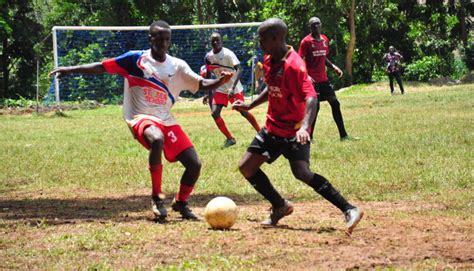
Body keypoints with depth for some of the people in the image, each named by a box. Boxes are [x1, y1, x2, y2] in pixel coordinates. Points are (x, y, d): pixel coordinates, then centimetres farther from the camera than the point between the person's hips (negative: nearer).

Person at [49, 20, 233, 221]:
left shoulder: (177, 66, 7)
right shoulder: (136, 59, -3)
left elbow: (201, 84, 7)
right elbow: (102, 67, -1)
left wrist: (221, 81, -13)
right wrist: (70, 69, -7)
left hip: (166, 121, 5)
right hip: (141, 118, -5)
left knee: (194, 164, -4)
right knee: (157, 139, -40)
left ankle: (180, 203, 24)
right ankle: (157, 197, -25)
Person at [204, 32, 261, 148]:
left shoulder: (228, 54, -21)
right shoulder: (208, 57, -3)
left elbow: (239, 70, -31)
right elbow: (208, 75, 10)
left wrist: (233, 87, -41)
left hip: (234, 88, -5)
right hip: (220, 88, 5)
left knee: (243, 112, -2)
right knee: (215, 113, -10)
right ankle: (229, 138, 2)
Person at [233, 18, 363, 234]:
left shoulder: (293, 65, -22)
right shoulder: (269, 60, 5)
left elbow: (311, 97, -33)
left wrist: (304, 127, -48)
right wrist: (250, 106, 24)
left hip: (293, 130, -9)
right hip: (273, 127, 9)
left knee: (302, 172, -27)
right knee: (246, 167, 7)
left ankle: (349, 210, -24)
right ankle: (280, 206, 23)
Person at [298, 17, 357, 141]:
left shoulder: (325, 39, 11)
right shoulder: (306, 41, -10)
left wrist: (333, 67, 6)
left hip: (323, 78, 7)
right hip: (312, 79, -7)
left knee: (335, 104, 7)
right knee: (314, 107, -6)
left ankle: (343, 135, 13)